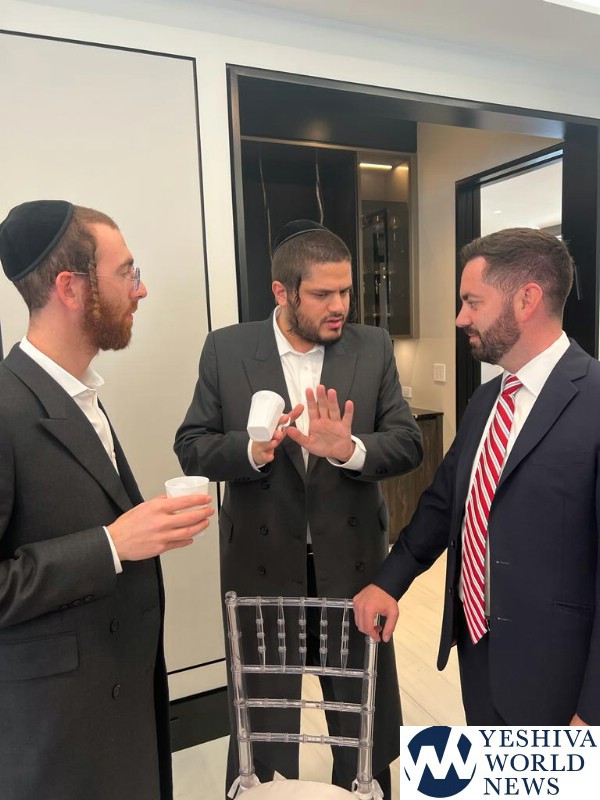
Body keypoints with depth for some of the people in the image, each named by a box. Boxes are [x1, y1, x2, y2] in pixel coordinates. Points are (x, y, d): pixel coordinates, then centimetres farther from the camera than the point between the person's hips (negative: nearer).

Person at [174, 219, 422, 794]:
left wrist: (350, 449, -27)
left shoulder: (373, 347, -3)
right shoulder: (227, 348, -6)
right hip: (262, 563, -1)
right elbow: (191, 446, -6)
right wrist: (250, 449, -26)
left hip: (352, 559, 2)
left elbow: (409, 443, -7)